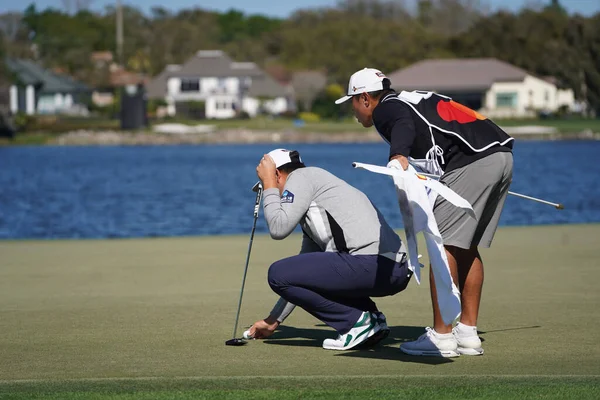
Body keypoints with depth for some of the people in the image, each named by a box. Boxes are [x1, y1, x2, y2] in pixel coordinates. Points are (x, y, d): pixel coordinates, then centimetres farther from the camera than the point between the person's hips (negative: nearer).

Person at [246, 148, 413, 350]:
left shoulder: (301, 176, 5)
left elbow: (279, 228, -8)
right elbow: (301, 274, 38)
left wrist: (268, 185, 8)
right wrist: (274, 319, 41)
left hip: (374, 264, -10)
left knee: (278, 273, -8)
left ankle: (358, 321, -3)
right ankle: (372, 319, 13)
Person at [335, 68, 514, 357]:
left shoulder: (385, 109, 0)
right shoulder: (411, 99, 27)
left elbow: (404, 124, -24)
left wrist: (398, 155, -44)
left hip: (472, 162, -10)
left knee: (444, 244, -8)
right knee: (466, 247, 15)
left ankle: (441, 337, -10)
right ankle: (468, 334, 16)